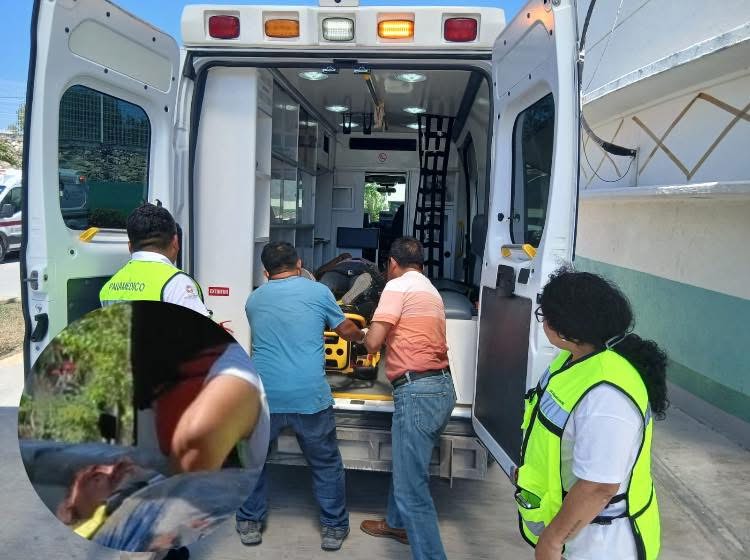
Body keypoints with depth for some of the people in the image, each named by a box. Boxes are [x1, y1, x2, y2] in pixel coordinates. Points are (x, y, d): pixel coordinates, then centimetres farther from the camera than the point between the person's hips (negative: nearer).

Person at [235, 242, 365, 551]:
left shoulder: (253, 299, 10)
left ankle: (250, 523, 33)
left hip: (263, 396, 2)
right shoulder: (318, 291, 2)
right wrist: (363, 336, 38)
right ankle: (334, 527, 26)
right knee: (326, 464, 16)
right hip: (310, 397, -2)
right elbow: (347, 330, 15)